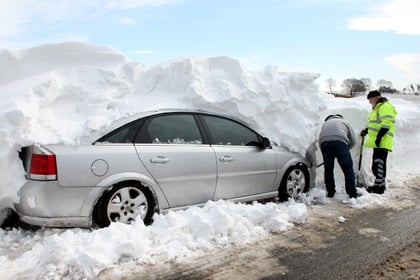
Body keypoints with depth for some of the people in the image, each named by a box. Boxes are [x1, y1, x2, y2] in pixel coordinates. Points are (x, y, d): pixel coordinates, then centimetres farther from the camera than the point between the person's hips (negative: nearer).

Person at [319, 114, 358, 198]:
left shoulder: (325, 123, 38)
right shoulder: (344, 122, 31)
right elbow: (353, 140, 24)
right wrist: (346, 149, 35)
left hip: (324, 143, 2)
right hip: (340, 142, -2)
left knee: (328, 168, 16)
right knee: (348, 168, 6)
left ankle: (330, 192, 20)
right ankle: (352, 194, 5)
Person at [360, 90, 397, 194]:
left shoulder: (385, 106, -10)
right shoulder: (378, 108, 23)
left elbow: (386, 124, -20)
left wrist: (379, 137, -24)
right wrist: (367, 131, 19)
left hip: (382, 142, -11)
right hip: (378, 142, 11)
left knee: (379, 163, -11)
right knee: (377, 163, 14)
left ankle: (379, 186, -9)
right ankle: (380, 184, 22)